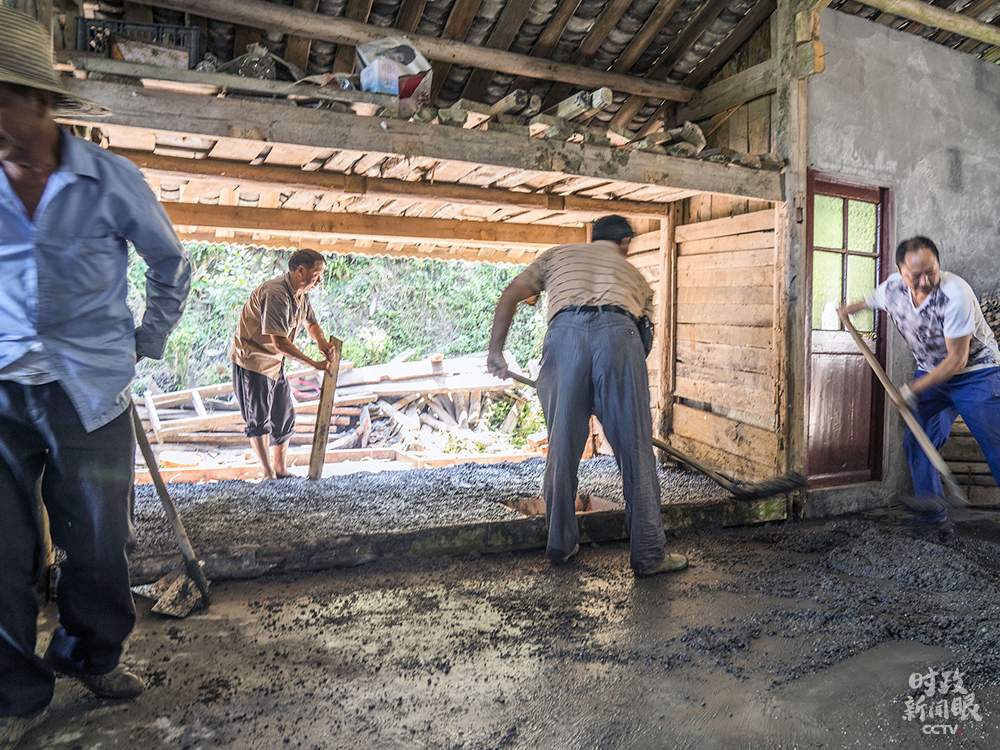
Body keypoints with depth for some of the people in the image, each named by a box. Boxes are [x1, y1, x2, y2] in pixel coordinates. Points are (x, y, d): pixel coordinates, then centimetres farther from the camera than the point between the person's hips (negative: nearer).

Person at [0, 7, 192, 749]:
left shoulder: (113, 181, -2)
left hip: (91, 390, -1)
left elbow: (171, 265, 11)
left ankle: (94, 656, 32)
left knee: (97, 543, 10)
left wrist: (147, 341, 9)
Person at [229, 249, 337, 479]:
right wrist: (314, 363, -26)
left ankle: (281, 468, 25)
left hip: (275, 363, 9)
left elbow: (311, 323, 17)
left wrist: (321, 341, -7)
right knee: (259, 420, -1)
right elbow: (279, 342, -32)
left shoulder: (301, 294, 2)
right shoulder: (276, 294, -28)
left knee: (285, 417, 12)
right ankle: (268, 473, 9)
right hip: (252, 361, -9)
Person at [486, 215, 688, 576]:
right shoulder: (635, 275, 35)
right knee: (635, 449, 5)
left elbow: (510, 295, 22)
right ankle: (648, 555, 10)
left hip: (565, 331, 1)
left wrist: (495, 349, 25)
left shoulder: (558, 254, 34)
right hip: (618, 333, 0)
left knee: (562, 447, 11)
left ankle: (561, 544, 23)